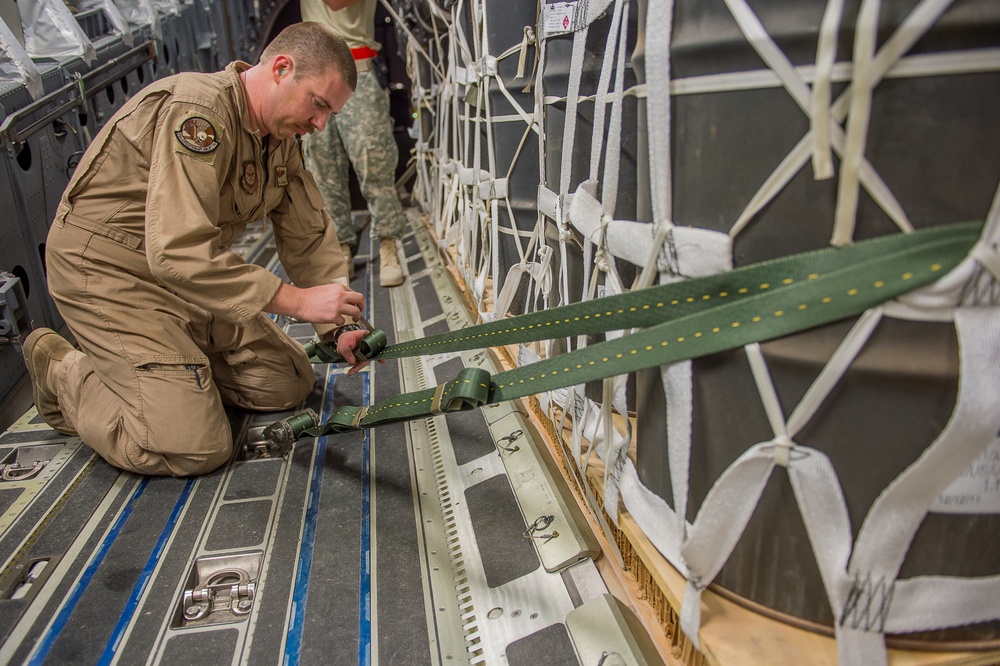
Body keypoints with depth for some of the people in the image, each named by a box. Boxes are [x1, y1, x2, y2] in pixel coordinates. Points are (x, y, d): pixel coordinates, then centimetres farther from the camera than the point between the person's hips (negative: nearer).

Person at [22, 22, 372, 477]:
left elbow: (310, 238, 4)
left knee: (289, 384, 6)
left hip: (190, 279, 9)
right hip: (107, 270, -8)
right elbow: (178, 252, -36)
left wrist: (339, 326, -8)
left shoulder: (281, 140, 3)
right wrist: (296, 299, -38)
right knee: (195, 448, -14)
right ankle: (64, 372, 8)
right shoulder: (196, 110, -27)